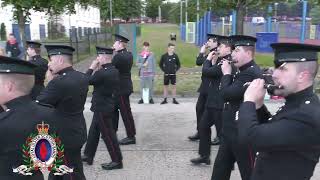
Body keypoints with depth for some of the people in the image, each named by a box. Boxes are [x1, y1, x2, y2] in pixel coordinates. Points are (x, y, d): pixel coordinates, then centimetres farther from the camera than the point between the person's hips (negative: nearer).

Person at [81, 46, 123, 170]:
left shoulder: (102, 73, -24)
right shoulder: (114, 71, 4)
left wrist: (92, 68, -5)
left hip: (102, 108, -10)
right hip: (105, 106, 10)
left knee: (108, 134, 1)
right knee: (93, 132, 20)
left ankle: (117, 161, 12)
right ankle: (88, 156, 33)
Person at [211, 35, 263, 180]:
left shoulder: (251, 73, -21)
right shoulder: (243, 71, 12)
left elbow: (226, 94, -25)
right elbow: (227, 92, 12)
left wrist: (226, 73, -11)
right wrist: (228, 74, -1)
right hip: (231, 131, 10)